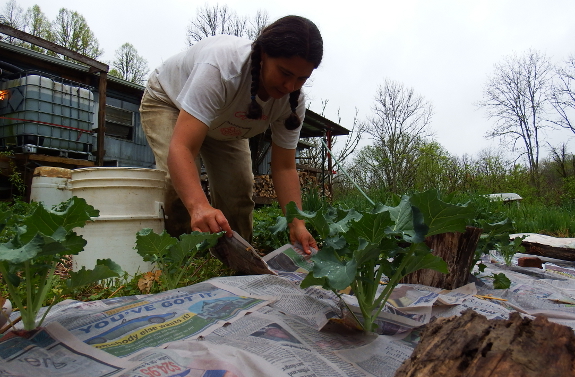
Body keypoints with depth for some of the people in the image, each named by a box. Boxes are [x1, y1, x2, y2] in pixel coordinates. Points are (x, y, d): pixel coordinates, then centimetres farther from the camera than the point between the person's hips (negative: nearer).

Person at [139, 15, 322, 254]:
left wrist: (296, 224, -37)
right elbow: (181, 148, -51)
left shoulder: (293, 100, -26)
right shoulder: (221, 66, -44)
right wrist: (199, 206, -69)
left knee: (239, 191, -6)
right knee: (180, 185, -27)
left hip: (225, 124, 5)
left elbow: (284, 167, -23)